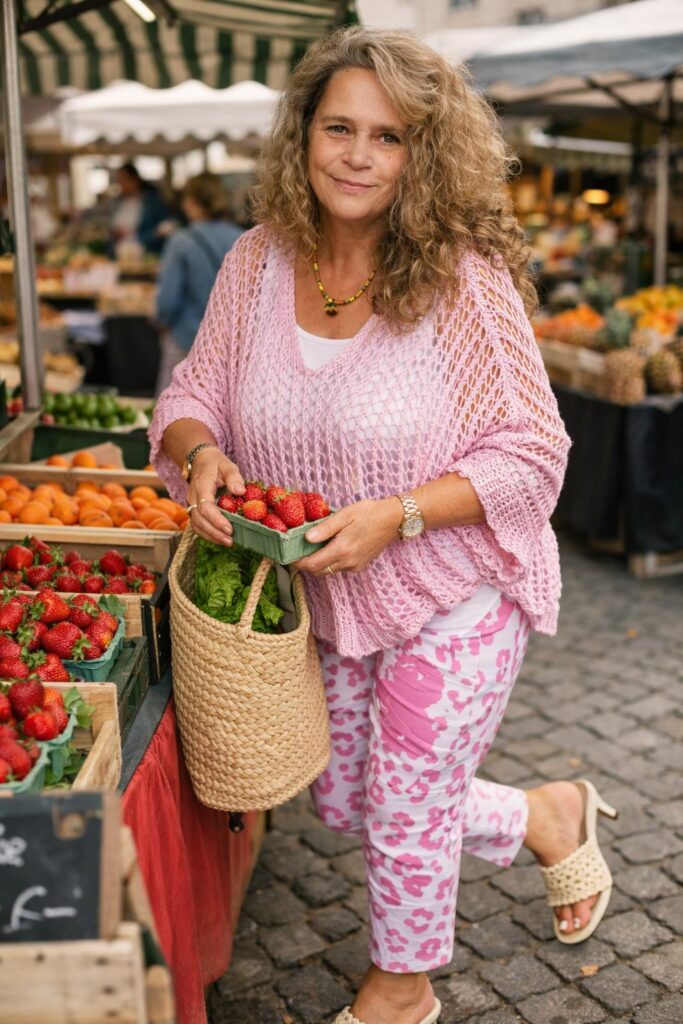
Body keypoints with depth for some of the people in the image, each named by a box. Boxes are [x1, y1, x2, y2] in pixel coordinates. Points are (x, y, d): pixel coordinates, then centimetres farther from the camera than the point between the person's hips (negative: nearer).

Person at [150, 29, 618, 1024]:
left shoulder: (463, 279, -20)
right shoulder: (257, 264, -4)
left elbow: (531, 454, -18)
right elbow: (193, 394, 4)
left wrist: (395, 514, -30)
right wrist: (201, 453, -20)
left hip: (453, 601, -6)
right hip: (332, 605, 6)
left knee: (406, 813, 10)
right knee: (346, 803, 21)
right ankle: (548, 815, 43)